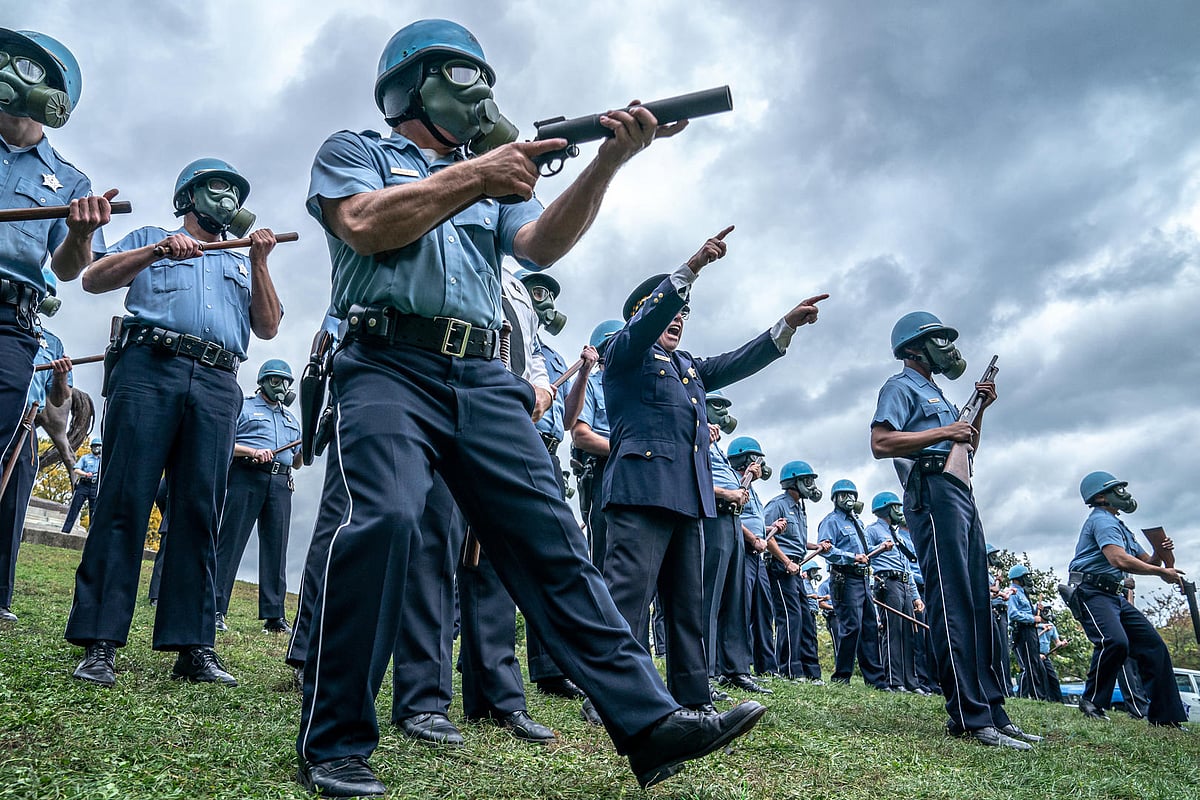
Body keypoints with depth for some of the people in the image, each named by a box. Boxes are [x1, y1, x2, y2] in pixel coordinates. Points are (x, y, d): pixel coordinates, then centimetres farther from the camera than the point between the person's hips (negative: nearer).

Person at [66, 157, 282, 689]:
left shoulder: (243, 265, 29)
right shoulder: (149, 239, 24)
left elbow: (267, 328, 14)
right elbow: (92, 280, 9)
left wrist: (258, 262, 4)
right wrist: (157, 251, -4)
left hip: (217, 386, 2)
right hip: (148, 369, -2)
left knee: (199, 513, -4)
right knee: (125, 501, -9)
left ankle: (193, 645, -5)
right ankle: (99, 642, -8)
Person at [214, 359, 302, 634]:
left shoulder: (291, 419, 27)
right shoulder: (244, 408, 12)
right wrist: (253, 451, -14)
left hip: (280, 484, 5)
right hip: (246, 477, -4)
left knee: (276, 548, 1)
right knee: (231, 541, -8)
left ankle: (274, 615, 2)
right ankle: (215, 608, -5)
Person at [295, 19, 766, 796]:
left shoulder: (495, 178, 28)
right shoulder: (355, 150, 16)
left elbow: (543, 245, 8)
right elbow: (365, 226, -6)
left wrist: (607, 161, -6)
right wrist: (475, 176, -6)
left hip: (485, 380, 5)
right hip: (389, 363, -4)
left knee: (552, 540, -5)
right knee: (379, 521, -26)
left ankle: (649, 723, -6)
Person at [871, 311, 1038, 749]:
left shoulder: (937, 395, 29)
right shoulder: (901, 387, 1)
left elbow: (967, 448, 33)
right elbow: (881, 443, -14)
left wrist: (979, 411, 18)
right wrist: (945, 432, -12)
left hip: (961, 495, 10)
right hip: (932, 491, -10)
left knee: (977, 603, 7)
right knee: (953, 603, -14)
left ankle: (990, 707, 11)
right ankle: (970, 716, -15)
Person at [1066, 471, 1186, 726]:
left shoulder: (1119, 526, 25)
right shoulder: (1101, 520, -8)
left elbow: (1146, 562, 26)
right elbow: (1120, 560, -23)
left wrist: (1160, 554, 4)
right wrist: (1162, 572, -14)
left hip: (1115, 597, 11)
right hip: (1092, 593, -10)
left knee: (1154, 645, 4)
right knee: (1115, 641, -30)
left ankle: (1164, 716, 10)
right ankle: (1092, 701, -14)